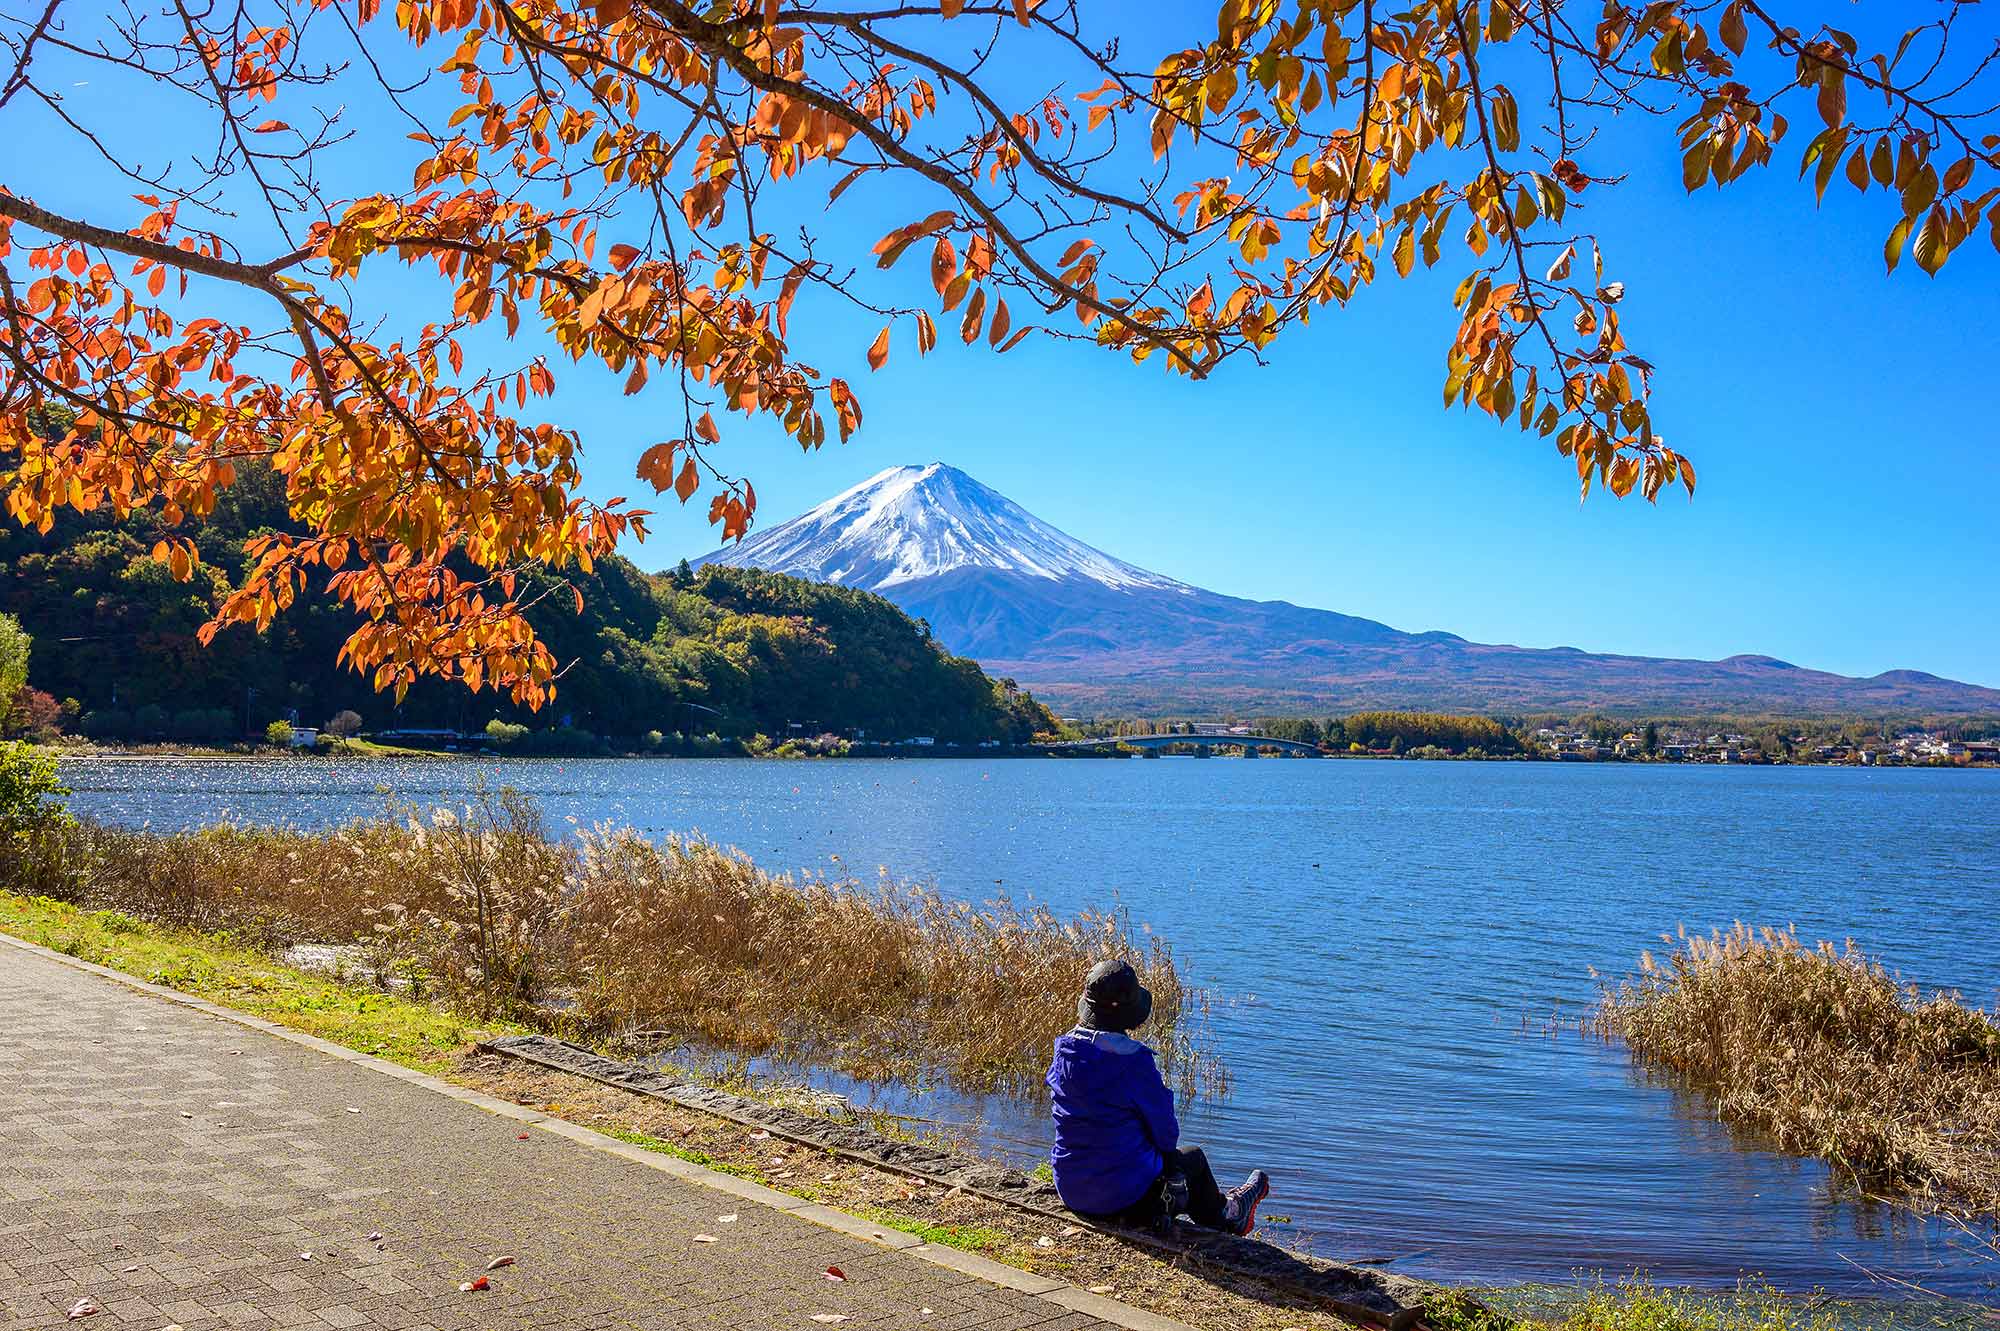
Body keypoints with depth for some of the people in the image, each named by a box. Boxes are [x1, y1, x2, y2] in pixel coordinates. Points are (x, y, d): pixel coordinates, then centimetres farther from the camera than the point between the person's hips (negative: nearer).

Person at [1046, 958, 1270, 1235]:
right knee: (1193, 1157, 22)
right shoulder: (1135, 1060, -23)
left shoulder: (1065, 1049, -5)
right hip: (1125, 1197, -6)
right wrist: (1162, 1146, 12)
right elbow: (1166, 1132, -11)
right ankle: (1223, 1217, 50)